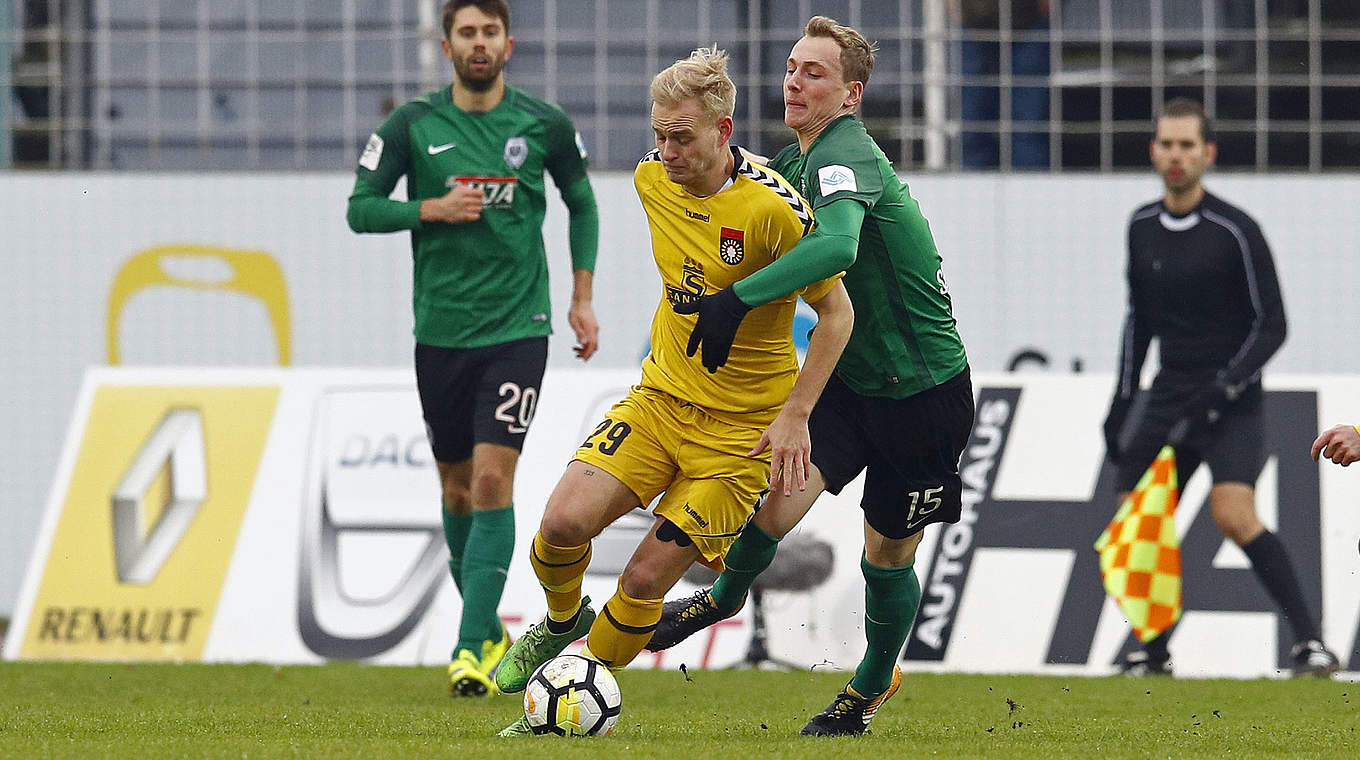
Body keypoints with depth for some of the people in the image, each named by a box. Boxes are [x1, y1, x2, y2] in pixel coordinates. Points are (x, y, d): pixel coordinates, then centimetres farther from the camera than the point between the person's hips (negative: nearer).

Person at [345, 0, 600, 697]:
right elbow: (360, 208, 2)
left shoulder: (543, 125, 1)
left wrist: (582, 297, 11)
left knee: (492, 481, -14)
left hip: (517, 329, -2)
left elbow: (581, 201, 16)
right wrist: (433, 208, -13)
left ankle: (470, 650, -15)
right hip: (440, 330, 2)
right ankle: (490, 630, 29)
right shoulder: (412, 127, 0)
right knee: (458, 489, 10)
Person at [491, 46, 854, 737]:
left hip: (741, 425, -5)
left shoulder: (771, 207, -20)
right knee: (565, 521, -15)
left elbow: (837, 311, -12)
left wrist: (795, 415, -15)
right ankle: (562, 623, 16)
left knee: (646, 579, -9)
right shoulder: (653, 178, -2)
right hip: (659, 396, 5)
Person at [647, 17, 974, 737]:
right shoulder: (797, 158, 2)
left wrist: (736, 299, -47)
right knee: (776, 504, -12)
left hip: (925, 390, -6)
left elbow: (835, 246, -46)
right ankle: (726, 595, 18)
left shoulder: (845, 157, -26)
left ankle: (872, 686, 33)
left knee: (888, 555, 9)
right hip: (850, 376, 6)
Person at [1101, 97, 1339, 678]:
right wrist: (1121, 402, 16)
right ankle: (1154, 654, 18)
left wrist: (1223, 389, -18)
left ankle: (1310, 644, -22)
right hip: (1169, 400, 6)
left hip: (1231, 405, -6)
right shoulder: (1142, 228, 8)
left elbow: (1271, 325, -9)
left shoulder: (1235, 232, -11)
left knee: (1234, 515, -24)